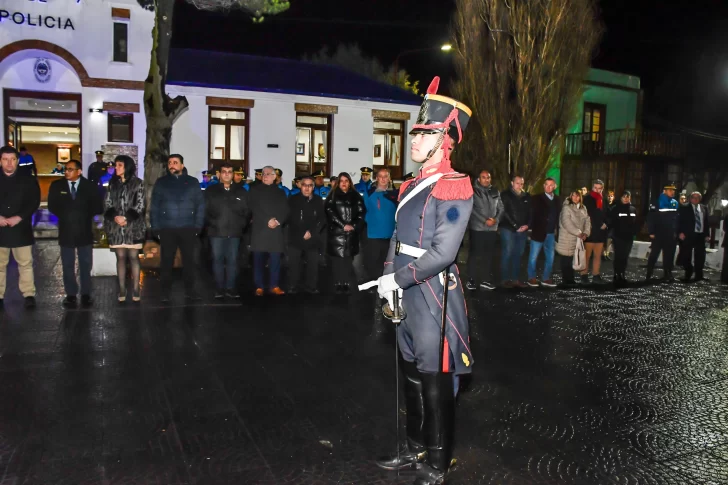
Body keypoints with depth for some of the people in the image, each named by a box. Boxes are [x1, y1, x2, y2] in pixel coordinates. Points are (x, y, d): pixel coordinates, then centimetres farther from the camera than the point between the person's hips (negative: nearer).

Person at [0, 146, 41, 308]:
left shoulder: (28, 180, 4)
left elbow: (34, 202, -2)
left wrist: (18, 217, -13)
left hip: (21, 229, -1)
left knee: (25, 264, 2)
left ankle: (29, 295, 8)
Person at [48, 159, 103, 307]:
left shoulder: (90, 186, -1)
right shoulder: (57, 186, 3)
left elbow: (98, 207, -2)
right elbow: (52, 207, 3)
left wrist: (85, 215, -8)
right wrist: (65, 215, -6)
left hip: (84, 231, -1)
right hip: (66, 231, 1)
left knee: (85, 265, 7)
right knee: (68, 266, 8)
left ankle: (86, 294, 17)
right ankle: (71, 295, 17)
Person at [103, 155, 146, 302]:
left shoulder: (137, 183, 1)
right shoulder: (112, 184, 11)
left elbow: (140, 205, -4)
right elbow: (107, 204, 7)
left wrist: (126, 218, -14)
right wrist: (115, 217, -11)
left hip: (133, 226, -3)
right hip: (115, 227, 3)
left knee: (133, 257, 0)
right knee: (120, 257, 5)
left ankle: (135, 289, 4)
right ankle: (122, 289, 9)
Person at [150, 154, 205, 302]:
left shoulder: (193, 182, 7)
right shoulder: (161, 182, 8)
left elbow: (200, 205, 5)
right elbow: (154, 206, 5)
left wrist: (198, 226, -4)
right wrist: (155, 228, -3)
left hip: (188, 229, 0)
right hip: (166, 229, 0)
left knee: (190, 260, 3)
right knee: (167, 261, 4)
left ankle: (190, 290, 13)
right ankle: (165, 291, 13)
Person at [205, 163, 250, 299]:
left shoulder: (241, 191, 11)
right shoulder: (211, 190, 7)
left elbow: (247, 211, 11)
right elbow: (205, 210, 3)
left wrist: (241, 224, 0)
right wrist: (212, 224, -6)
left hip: (234, 232, 1)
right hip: (217, 232, -1)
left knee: (232, 260, 4)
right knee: (218, 260, 1)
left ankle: (231, 288, 11)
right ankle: (219, 289, 6)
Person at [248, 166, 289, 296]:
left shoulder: (280, 192, 17)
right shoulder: (255, 190, 9)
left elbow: (285, 212, 8)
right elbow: (254, 209, -2)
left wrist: (278, 221, -10)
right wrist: (267, 221, -12)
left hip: (276, 231, 2)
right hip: (259, 230, -1)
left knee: (275, 260, -1)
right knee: (258, 260, -1)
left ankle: (274, 286, 5)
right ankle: (259, 287, 4)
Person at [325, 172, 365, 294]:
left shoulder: (356, 196, 12)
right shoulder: (333, 196, 7)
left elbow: (361, 212, 6)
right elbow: (330, 212, -2)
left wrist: (354, 226, -8)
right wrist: (343, 225, -9)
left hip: (352, 233, 1)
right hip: (337, 232, -1)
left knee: (348, 259, -1)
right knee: (338, 259, -6)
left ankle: (346, 284, 3)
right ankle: (338, 284, -2)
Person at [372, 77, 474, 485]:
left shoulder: (454, 187, -14)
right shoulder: (411, 186, 12)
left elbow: (443, 252, -21)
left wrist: (398, 278, -16)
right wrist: (389, 282, 6)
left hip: (433, 294, -8)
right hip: (407, 292, 8)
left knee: (436, 382, 3)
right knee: (413, 376, 19)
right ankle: (418, 449, 36)